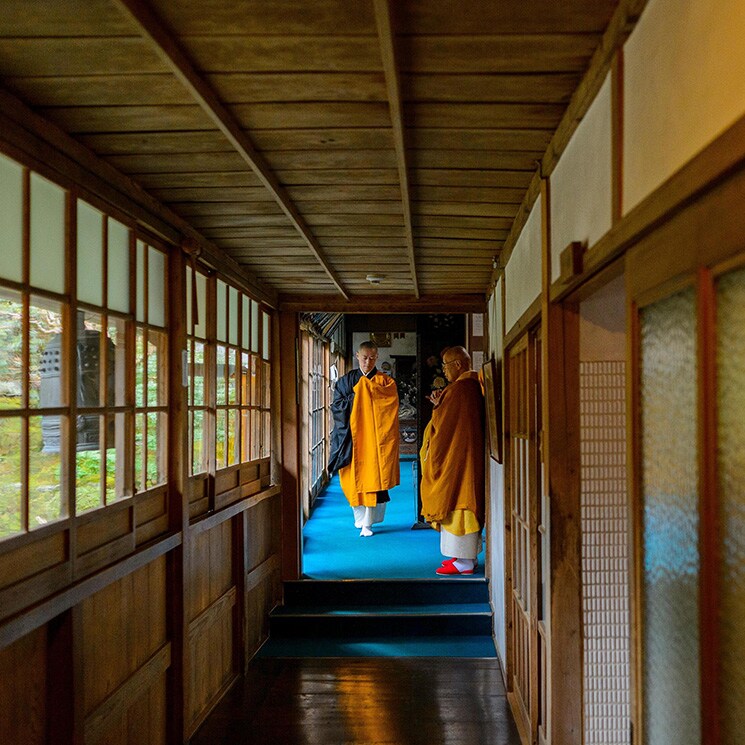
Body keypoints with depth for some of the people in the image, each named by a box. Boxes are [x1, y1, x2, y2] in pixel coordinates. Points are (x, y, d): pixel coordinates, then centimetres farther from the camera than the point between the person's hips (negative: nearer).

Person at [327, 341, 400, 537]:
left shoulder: (385, 381, 6)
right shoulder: (346, 380, 10)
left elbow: (390, 403, -11)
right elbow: (337, 406, 3)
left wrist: (364, 389, -12)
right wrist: (355, 398, -10)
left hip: (375, 436, -1)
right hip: (352, 436, 2)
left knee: (372, 478, -6)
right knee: (355, 478, 4)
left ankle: (367, 523, -3)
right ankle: (360, 516, 22)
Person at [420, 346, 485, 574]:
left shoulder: (459, 388, -19)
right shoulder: (474, 386, 11)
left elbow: (445, 424, -18)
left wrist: (437, 407, -3)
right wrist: (441, 405, 12)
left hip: (457, 456, -10)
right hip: (470, 455, 10)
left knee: (456, 502, -3)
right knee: (466, 502, 15)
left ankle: (464, 561, 3)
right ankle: (469, 555, 23)